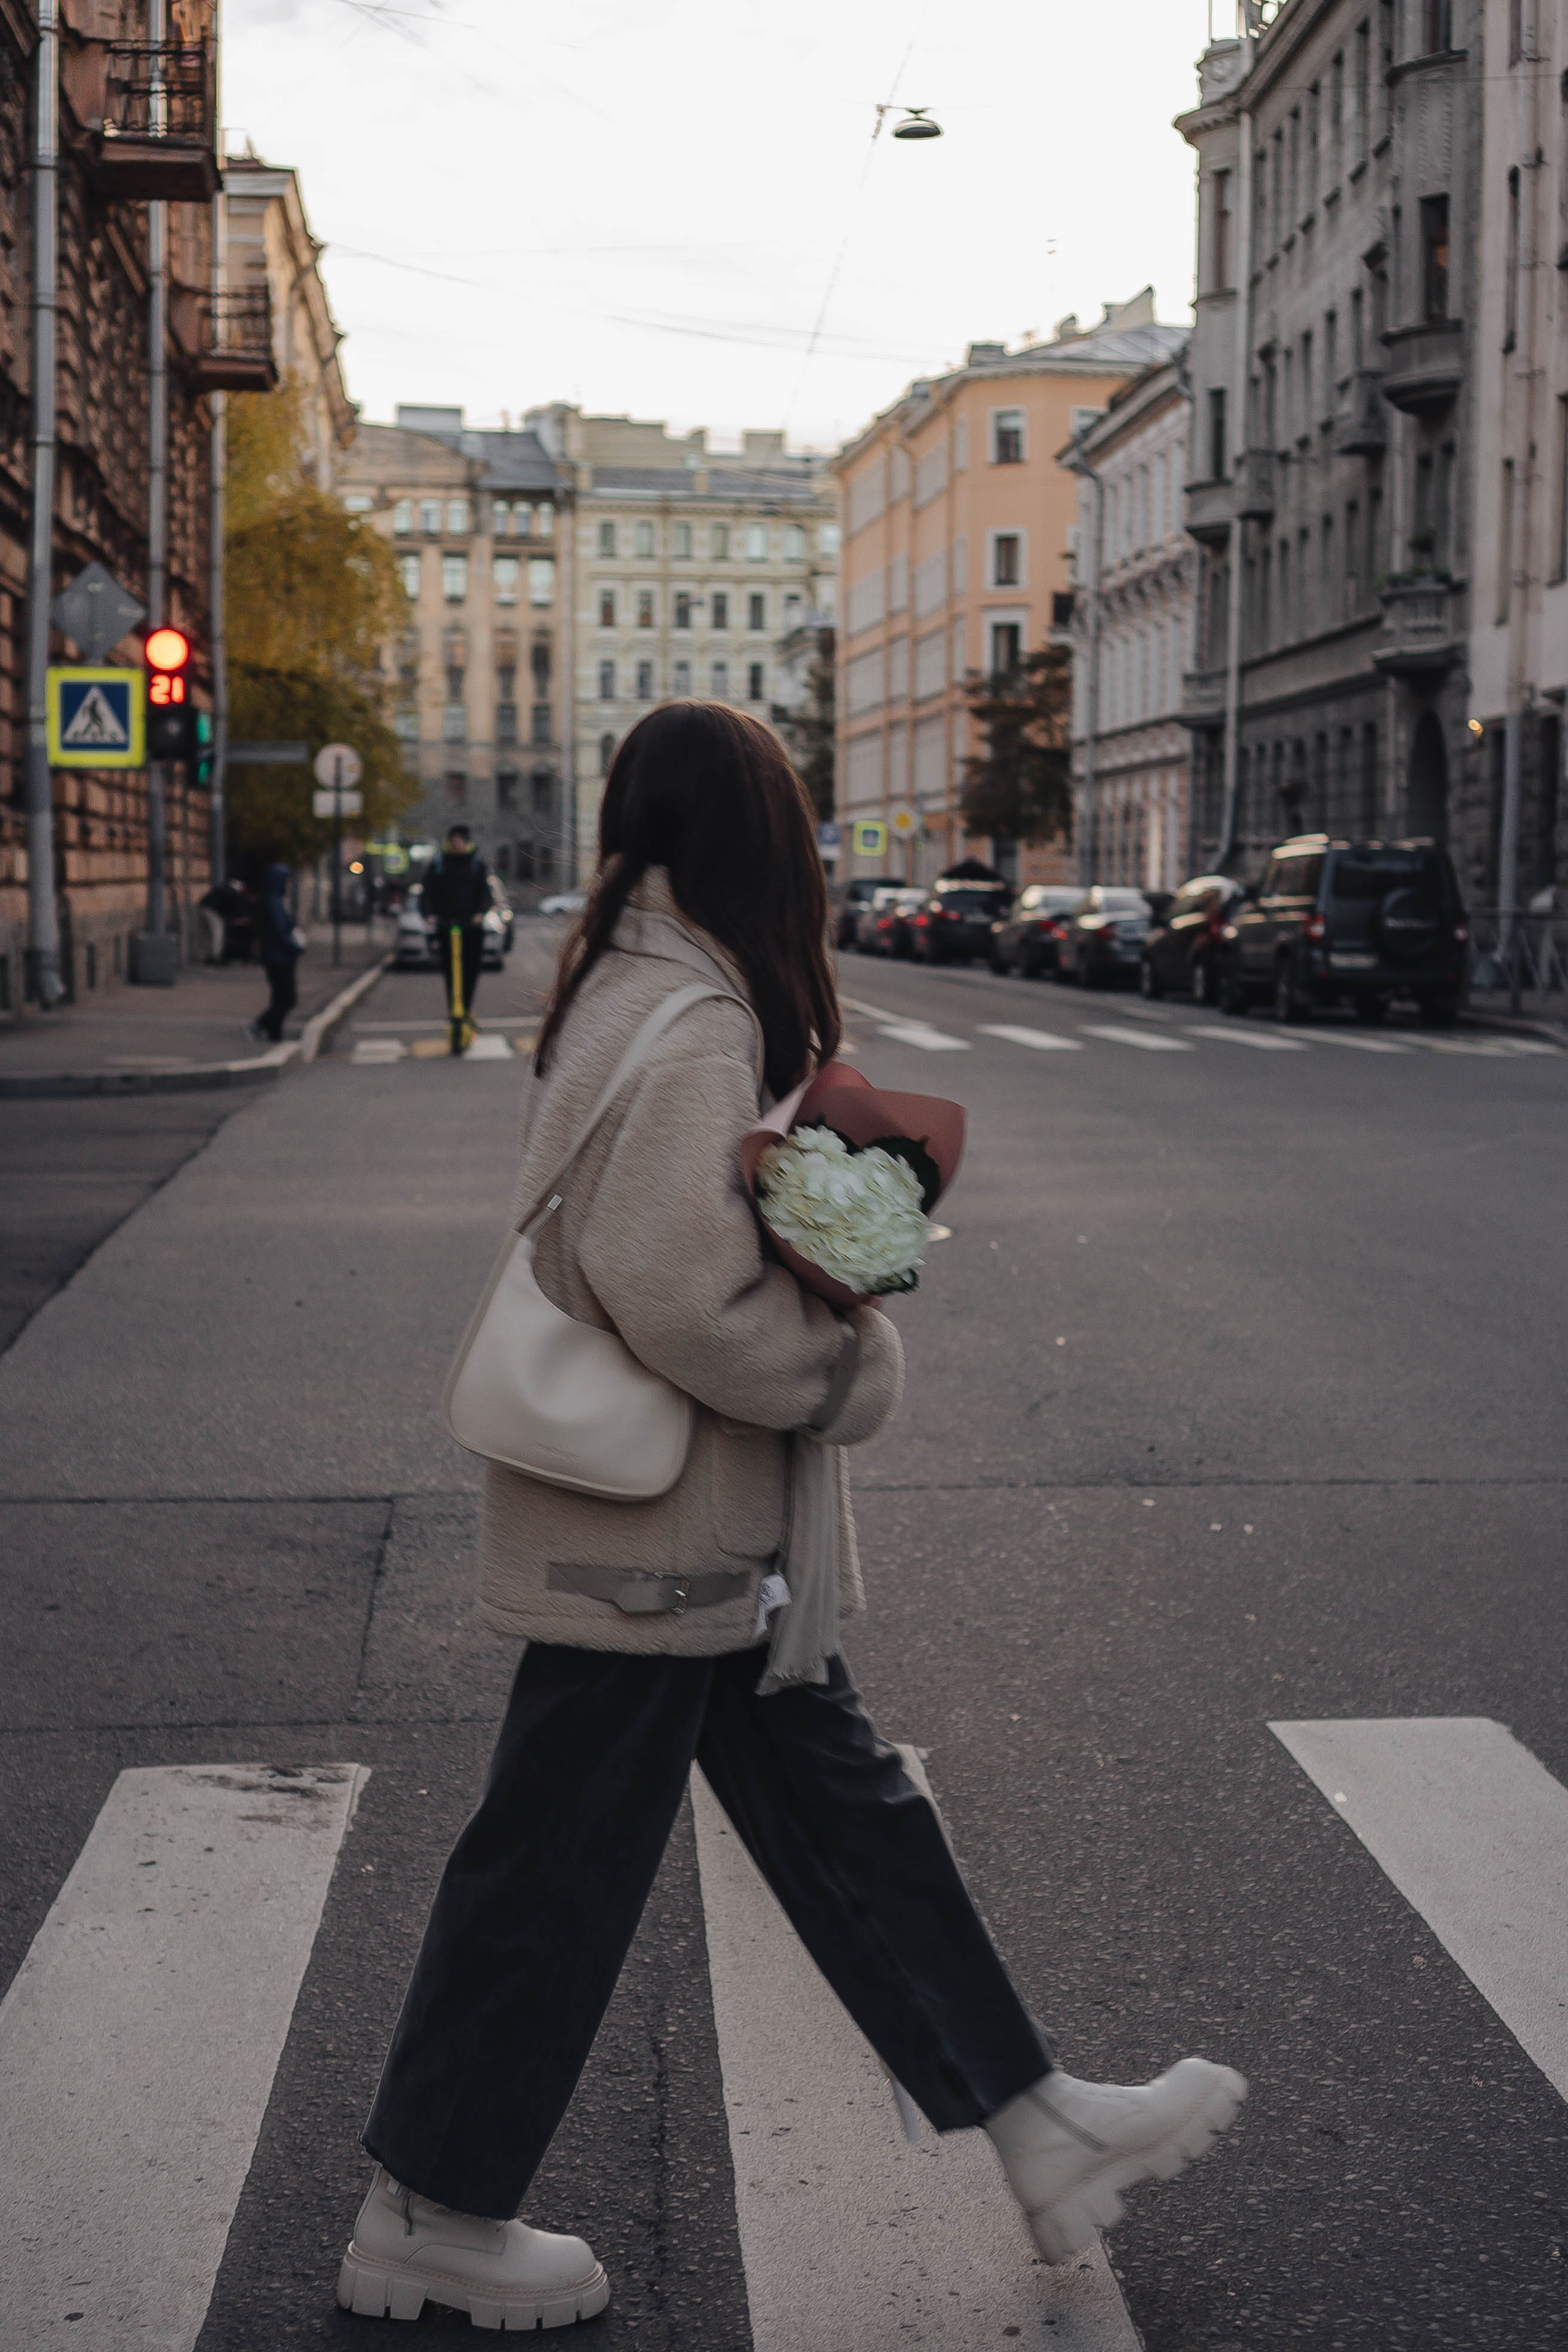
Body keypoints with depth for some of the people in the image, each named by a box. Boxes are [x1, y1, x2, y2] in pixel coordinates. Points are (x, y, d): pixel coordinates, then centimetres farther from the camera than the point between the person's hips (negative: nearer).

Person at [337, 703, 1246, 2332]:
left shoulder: (627, 991, 7)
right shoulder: (692, 1028, -23)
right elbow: (678, 1289, -32)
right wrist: (857, 1368, -17)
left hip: (709, 1533, 10)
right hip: (652, 1540, -10)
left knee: (844, 1810, 16)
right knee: (557, 1871, 4)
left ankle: (1039, 2129, 28)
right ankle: (424, 2224, 22)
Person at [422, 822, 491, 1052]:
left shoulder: (478, 865, 8)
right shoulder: (438, 865, 9)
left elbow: (485, 892, 2)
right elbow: (429, 892, 8)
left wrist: (481, 913, -16)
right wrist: (431, 914, -9)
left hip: (472, 925, 0)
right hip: (446, 925, 1)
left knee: (471, 970, -5)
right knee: (450, 971, -4)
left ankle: (466, 1009, 3)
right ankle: (454, 1010, 0)